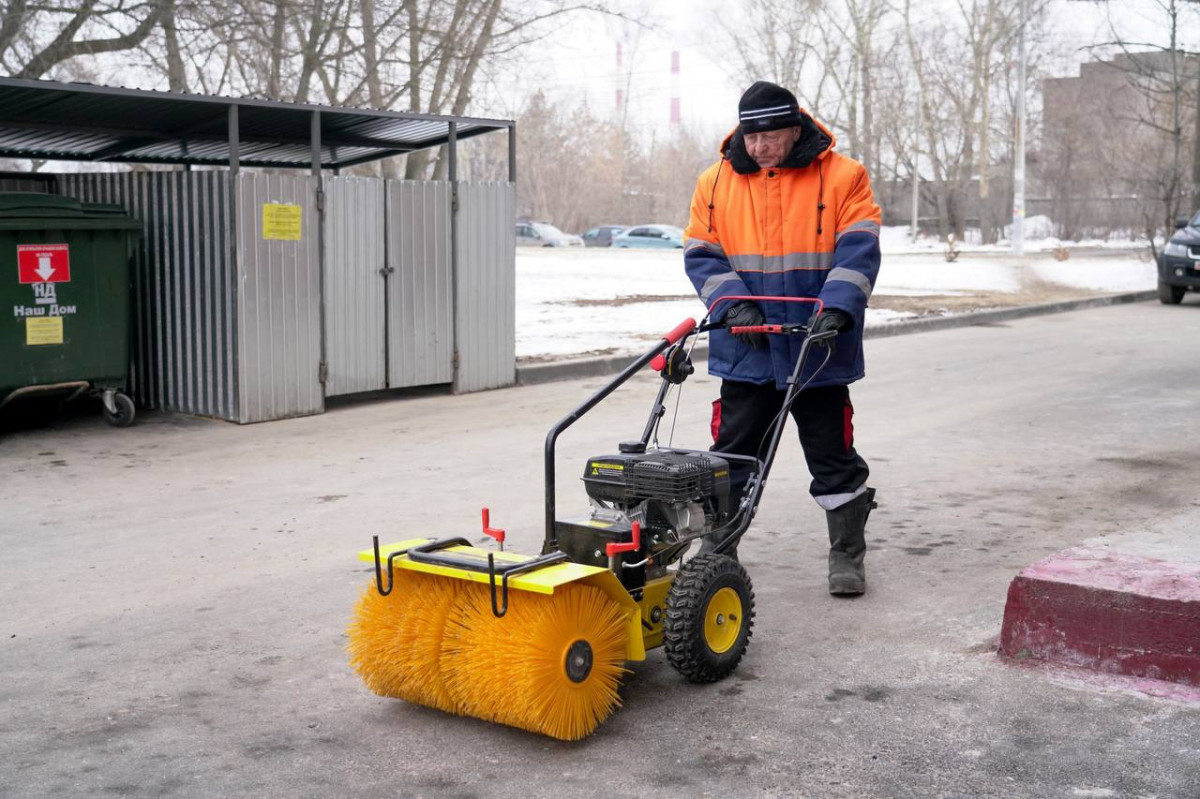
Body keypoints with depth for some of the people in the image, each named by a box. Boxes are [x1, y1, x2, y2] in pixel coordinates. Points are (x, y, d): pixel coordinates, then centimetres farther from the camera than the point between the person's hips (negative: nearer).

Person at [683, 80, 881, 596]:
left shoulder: (843, 177, -2)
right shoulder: (716, 183, 5)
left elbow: (858, 250, -10)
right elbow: (701, 256, 3)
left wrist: (837, 307, -25)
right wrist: (733, 305, -13)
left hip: (818, 351, -2)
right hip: (745, 351, 2)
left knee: (834, 458, 7)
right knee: (732, 455, 8)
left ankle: (847, 557, 21)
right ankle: (716, 550, 22)